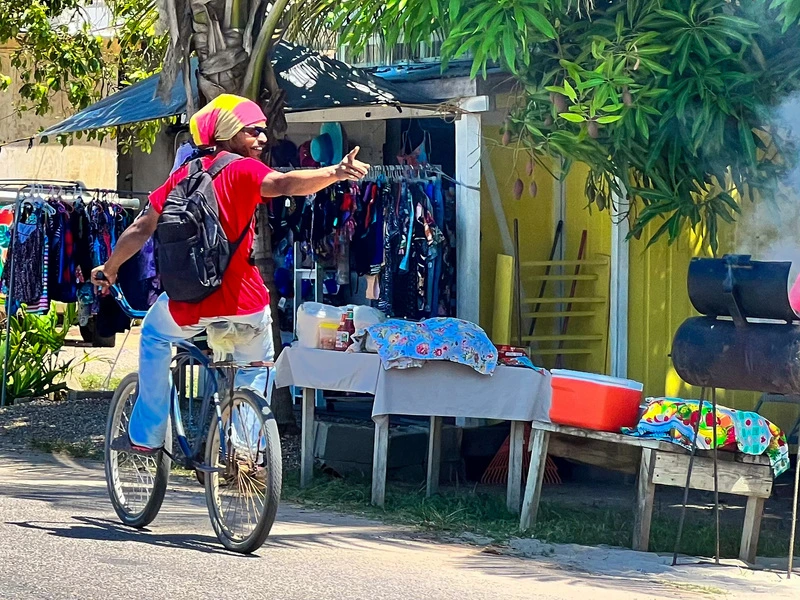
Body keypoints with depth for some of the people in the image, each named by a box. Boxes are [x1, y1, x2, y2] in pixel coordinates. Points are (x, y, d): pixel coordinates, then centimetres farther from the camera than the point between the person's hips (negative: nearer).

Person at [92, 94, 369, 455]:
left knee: (155, 334, 33)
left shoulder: (184, 175, 7)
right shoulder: (243, 170, -7)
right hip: (245, 306, -3)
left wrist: (109, 270, 24)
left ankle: (146, 436, 29)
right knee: (256, 367, 26)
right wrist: (335, 173, -42)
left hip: (189, 308, 3)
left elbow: (142, 228, 9)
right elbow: (284, 184, -28)